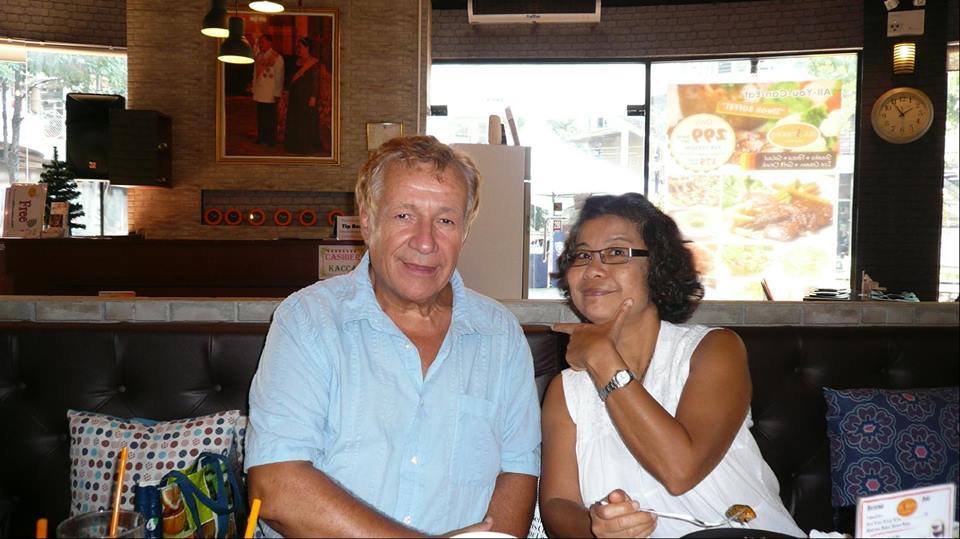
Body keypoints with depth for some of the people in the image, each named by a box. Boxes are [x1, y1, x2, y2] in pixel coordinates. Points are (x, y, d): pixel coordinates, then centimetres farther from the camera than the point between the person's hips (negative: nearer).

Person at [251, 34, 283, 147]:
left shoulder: (277, 57, -6)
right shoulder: (258, 56, 13)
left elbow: (279, 76, -7)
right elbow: (255, 73, 17)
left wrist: (277, 93, -10)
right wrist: (253, 89, 14)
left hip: (270, 94, -6)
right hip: (259, 93, 6)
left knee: (270, 117, -1)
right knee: (260, 116, 7)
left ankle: (271, 139, 8)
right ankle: (261, 137, 17)